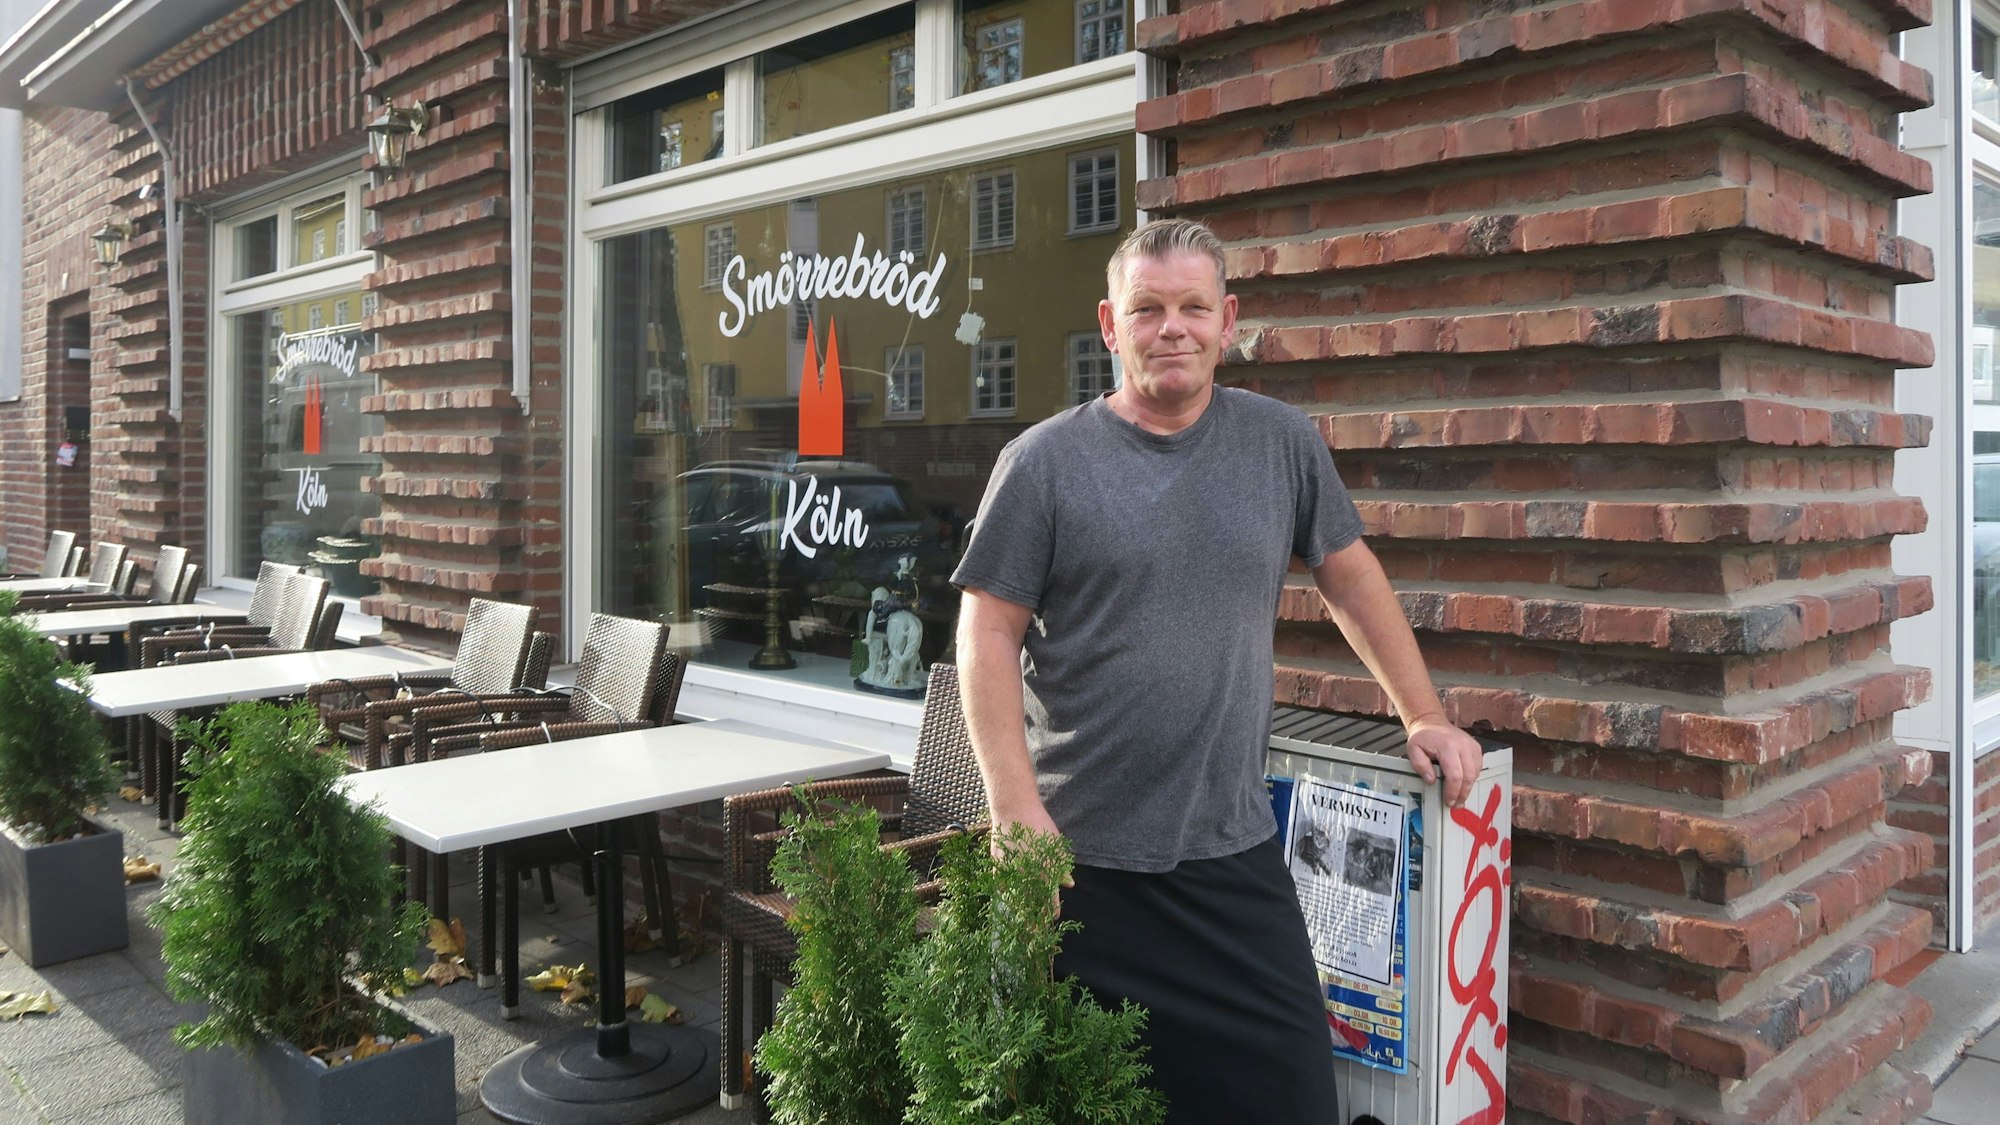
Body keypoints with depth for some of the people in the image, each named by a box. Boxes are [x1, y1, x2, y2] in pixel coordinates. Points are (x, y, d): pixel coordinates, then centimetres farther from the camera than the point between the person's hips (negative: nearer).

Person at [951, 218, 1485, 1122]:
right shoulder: (1044, 462, -4)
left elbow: (1349, 574, 16)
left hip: (1237, 854, 3)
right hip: (1080, 859, -2)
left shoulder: (1284, 443, 5)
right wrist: (1016, 811, -13)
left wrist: (1423, 716, 15)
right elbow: (989, 633, -6)